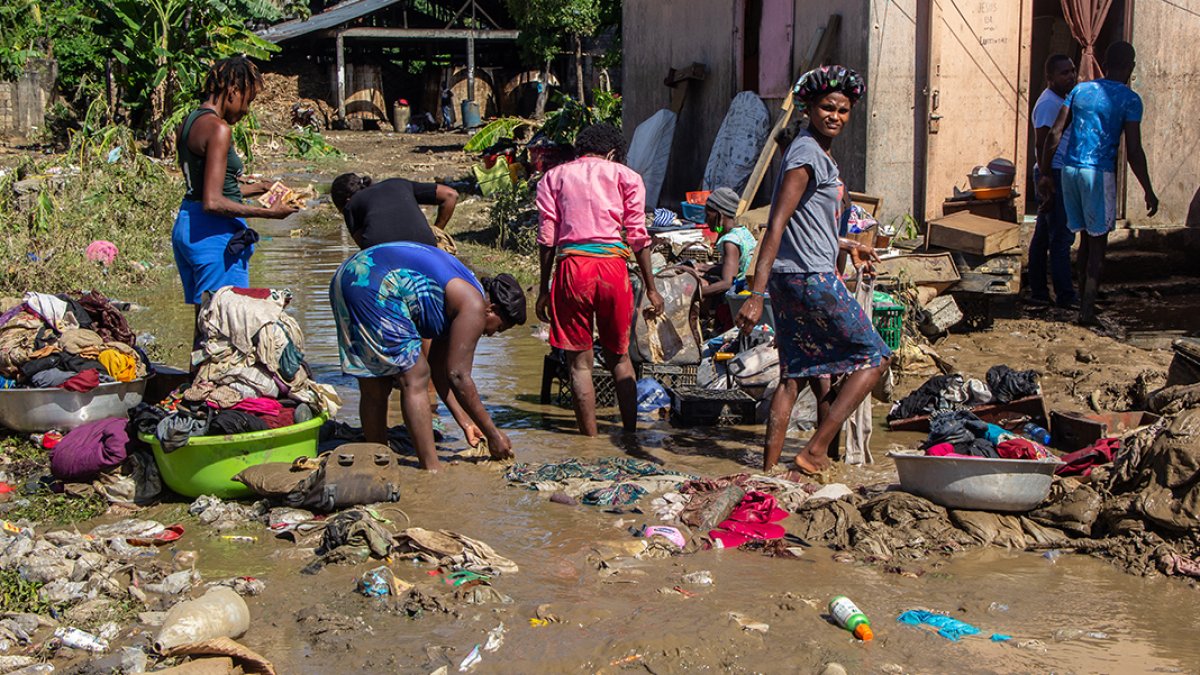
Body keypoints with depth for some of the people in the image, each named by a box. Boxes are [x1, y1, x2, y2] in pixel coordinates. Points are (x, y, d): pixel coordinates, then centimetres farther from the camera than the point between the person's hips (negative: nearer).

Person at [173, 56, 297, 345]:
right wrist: (267, 212, -15)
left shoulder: (189, 123, 12)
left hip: (184, 225, 10)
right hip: (214, 234, -10)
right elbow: (213, 202, -21)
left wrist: (254, 188, 23)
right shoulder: (218, 129, -16)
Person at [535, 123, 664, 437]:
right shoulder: (626, 176, 13)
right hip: (613, 264, 1)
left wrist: (543, 289, 9)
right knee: (619, 356, 16)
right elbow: (638, 236, 6)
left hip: (571, 265, 0)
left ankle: (590, 438, 4)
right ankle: (630, 433, 16)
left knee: (580, 361, 5)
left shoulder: (554, 176, 15)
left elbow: (547, 237, 6)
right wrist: (651, 289, 10)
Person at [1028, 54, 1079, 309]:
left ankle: (1038, 292, 14)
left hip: (1062, 175, 10)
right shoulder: (1048, 103, -14)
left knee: (1043, 237, 11)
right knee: (1062, 236, -9)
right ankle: (1065, 295, -7)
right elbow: (1040, 145, -19)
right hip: (1054, 175, -10)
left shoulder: (1062, 101, 18)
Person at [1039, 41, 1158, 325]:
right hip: (1099, 173, -5)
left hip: (1070, 170, 5)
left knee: (1087, 237, 17)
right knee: (1098, 240, 3)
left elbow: (1054, 136, 6)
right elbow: (1133, 151, -9)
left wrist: (1045, 174, 12)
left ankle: (1085, 299, 22)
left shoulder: (1080, 90, 10)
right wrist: (1149, 192, -2)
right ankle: (1087, 307, -3)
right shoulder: (1129, 99, -5)